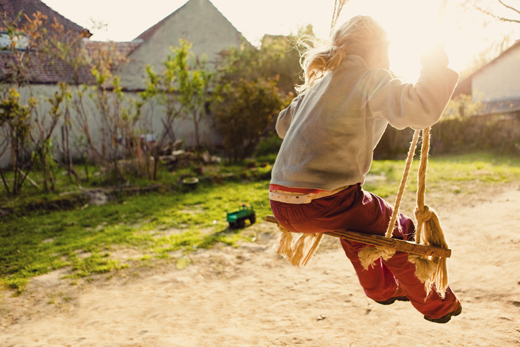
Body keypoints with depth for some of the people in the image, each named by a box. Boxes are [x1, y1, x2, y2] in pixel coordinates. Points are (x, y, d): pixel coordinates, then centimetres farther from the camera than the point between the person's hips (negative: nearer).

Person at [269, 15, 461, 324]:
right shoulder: (371, 80, -5)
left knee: (355, 216, 35)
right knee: (399, 230, 16)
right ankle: (435, 305, 33)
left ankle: (381, 288, 50)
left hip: (281, 206, 8)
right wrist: (437, 68, -4)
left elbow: (283, 124, 28)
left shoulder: (318, 83, 17)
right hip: (319, 207, -8)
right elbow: (420, 110, -21)